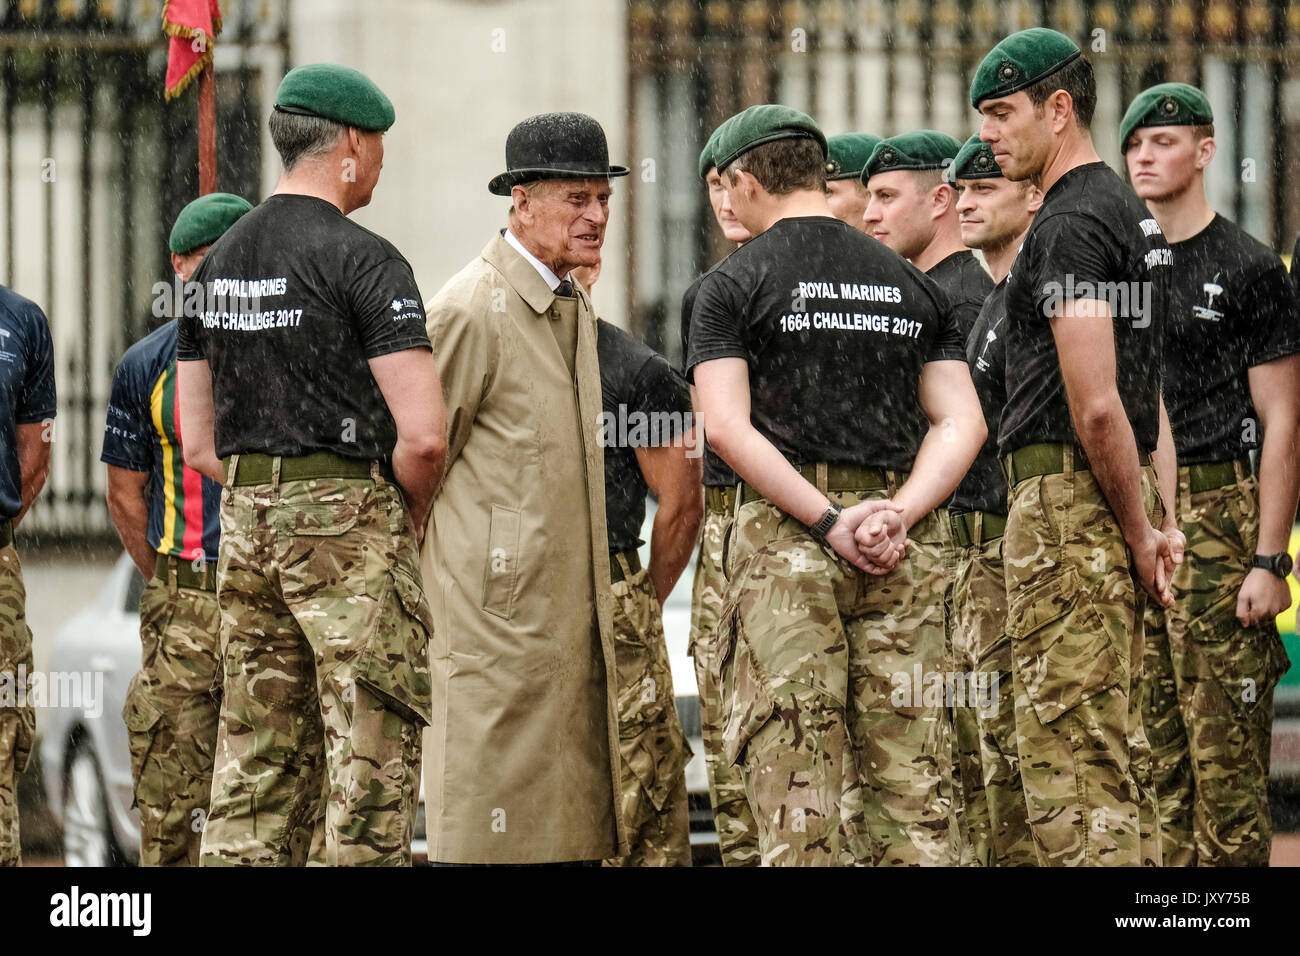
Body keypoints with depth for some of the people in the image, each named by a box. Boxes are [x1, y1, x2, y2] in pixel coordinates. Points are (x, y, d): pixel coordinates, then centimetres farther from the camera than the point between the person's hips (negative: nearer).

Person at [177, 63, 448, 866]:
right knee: (370, 765, -4)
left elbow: (198, 442, 15)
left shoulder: (221, 262, 12)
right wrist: (408, 517, 0)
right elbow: (423, 435, -18)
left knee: (256, 768, 10)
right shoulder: (363, 259, -11)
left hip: (246, 523, 7)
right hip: (349, 519, -7)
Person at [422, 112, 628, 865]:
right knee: (492, 827, -8)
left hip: (571, 608, 8)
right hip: (497, 611, -8)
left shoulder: (577, 306, 17)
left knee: (574, 827, 6)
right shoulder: (471, 309, -11)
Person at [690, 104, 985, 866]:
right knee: (911, 775, 4)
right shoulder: (912, 284, 14)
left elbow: (728, 426, -11)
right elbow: (964, 421, 4)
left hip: (787, 535, -4)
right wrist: (898, 514, -6)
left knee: (796, 774, -4)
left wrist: (828, 521, -12)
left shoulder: (734, 284, 1)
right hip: (905, 547, 4)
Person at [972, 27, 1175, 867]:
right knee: (1119, 750, 12)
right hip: (1118, 493, 10)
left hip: (1069, 496, -10)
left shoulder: (1069, 225, -14)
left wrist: (1139, 532, -12)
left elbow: (1095, 407, -21)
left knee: (1069, 749, -9)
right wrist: (1159, 523, 17)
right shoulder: (1131, 214, 19)